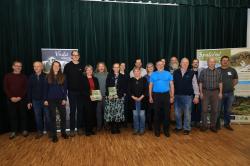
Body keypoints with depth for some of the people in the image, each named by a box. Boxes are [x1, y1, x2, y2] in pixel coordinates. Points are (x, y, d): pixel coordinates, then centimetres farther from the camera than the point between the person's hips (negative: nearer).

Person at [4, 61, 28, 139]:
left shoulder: (24, 77, 4)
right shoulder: (7, 76, 6)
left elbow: (26, 88, -1)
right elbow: (5, 88, 1)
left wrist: (20, 97, -12)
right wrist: (11, 97, -10)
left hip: (22, 99, 0)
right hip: (11, 99, 1)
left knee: (23, 115, 5)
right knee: (12, 115, 6)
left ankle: (24, 130, 16)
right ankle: (13, 131, 17)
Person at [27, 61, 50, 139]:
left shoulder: (46, 76, -6)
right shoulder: (31, 77, 4)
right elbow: (29, 90, 7)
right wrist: (29, 101, 6)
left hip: (45, 100, -3)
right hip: (35, 100, 3)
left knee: (47, 116, 4)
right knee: (38, 117, 11)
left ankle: (49, 131, 18)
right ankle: (40, 131, 24)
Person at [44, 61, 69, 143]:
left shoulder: (62, 76, 3)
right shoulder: (48, 76, 2)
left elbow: (65, 88, 2)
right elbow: (45, 88, 3)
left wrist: (64, 99, -6)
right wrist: (45, 99, -3)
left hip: (61, 99, 1)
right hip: (51, 100, -1)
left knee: (63, 116, 5)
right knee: (53, 117, 5)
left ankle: (63, 132, 22)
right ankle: (54, 135, 15)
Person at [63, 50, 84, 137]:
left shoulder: (82, 66, 6)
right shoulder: (68, 66, 0)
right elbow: (64, 78, -1)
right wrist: (66, 88, -9)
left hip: (80, 91, 2)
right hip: (72, 91, -2)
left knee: (80, 110, 9)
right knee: (72, 110, 3)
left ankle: (79, 127, 20)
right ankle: (72, 129, 12)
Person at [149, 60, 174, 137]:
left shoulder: (168, 74, 6)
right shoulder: (153, 74, 7)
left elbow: (171, 85, 4)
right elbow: (150, 86, 7)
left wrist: (172, 96, -1)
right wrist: (150, 97, 2)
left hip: (166, 95, 0)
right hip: (156, 95, 0)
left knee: (166, 113, 3)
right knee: (157, 113, 6)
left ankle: (166, 130, 17)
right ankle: (157, 130, 19)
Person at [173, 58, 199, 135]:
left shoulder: (191, 73, -1)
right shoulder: (175, 72, 2)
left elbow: (195, 85, 0)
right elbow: (172, 84, 4)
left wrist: (196, 96, -3)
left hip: (187, 96, -2)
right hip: (177, 96, 2)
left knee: (187, 113, 6)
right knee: (177, 113, 11)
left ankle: (187, 128, 21)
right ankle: (178, 126, 29)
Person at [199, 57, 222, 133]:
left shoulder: (218, 72, 4)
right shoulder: (203, 71, -2)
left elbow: (220, 83, 8)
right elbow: (200, 83, 0)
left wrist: (220, 92, 2)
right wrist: (201, 92, -5)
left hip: (215, 92, 2)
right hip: (205, 91, -2)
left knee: (214, 109, 6)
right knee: (204, 109, 0)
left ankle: (213, 125, 18)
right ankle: (204, 125, 11)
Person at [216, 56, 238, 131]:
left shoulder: (232, 70, 6)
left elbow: (236, 80, 18)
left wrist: (232, 85, 6)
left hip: (230, 93, 3)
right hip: (220, 93, -3)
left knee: (228, 110, 12)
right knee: (219, 110, 4)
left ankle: (227, 124, 26)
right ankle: (217, 124, 17)